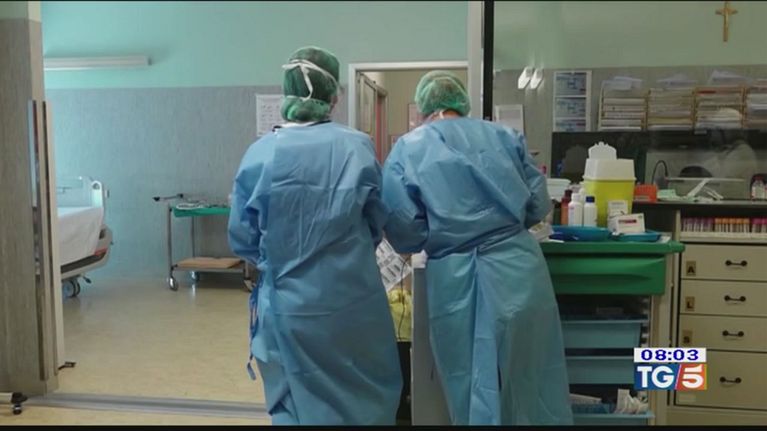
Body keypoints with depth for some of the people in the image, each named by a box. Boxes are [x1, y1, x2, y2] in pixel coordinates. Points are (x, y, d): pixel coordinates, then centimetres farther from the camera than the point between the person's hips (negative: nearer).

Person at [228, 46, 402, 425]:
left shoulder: (260, 155, -8)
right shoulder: (358, 147, -7)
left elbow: (242, 240, 0)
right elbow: (378, 223, 5)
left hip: (290, 304, 0)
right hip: (354, 300, 0)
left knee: (297, 404, 17)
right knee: (365, 397, 19)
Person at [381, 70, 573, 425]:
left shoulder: (406, 150, 3)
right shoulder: (505, 136, 8)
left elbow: (403, 232, -3)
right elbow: (538, 206, 9)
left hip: (455, 279, -1)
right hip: (517, 268, 2)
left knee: (473, 388, 13)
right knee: (535, 382, 16)